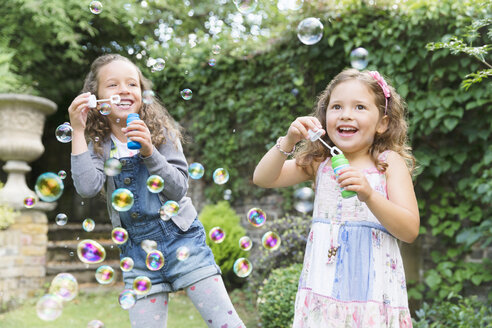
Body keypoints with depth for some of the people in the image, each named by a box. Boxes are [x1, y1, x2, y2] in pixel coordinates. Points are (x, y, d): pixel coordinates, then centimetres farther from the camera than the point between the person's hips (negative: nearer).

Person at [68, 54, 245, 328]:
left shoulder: (160, 131, -2)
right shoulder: (99, 145, 1)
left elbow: (179, 188, -9)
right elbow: (88, 187, -19)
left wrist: (149, 151, -22)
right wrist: (78, 131, -16)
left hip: (182, 240, -1)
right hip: (139, 253, 2)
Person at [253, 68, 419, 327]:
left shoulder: (389, 163, -3)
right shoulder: (320, 162, 6)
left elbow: (410, 231, -11)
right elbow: (262, 179, 3)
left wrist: (369, 195, -26)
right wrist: (288, 141, -12)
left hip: (372, 286, -2)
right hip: (323, 284, 3)